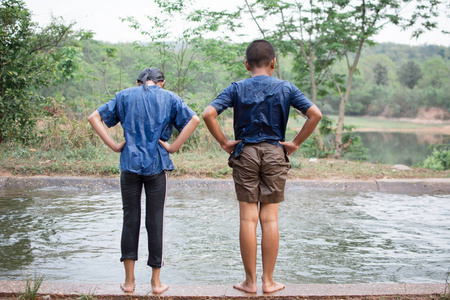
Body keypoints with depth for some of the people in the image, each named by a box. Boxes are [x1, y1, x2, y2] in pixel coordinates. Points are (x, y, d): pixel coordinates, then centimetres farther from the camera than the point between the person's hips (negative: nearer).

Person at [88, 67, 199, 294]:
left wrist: (114, 145, 1)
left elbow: (94, 117, 6)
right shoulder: (169, 98, 7)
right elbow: (193, 120, -6)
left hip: (130, 164, 1)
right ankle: (156, 282, 13)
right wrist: (173, 147, -6)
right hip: (157, 166, -1)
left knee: (130, 219, 8)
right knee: (155, 221, 5)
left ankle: (129, 280, 12)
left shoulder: (124, 96, 10)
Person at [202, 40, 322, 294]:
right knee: (270, 219, 5)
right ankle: (269, 281, 12)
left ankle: (251, 281, 11)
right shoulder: (286, 88, 1)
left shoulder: (237, 89, -1)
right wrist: (295, 143, -2)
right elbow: (315, 114, -7)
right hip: (275, 154, 0)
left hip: (245, 154, 0)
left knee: (248, 219, 4)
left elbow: (209, 114, -12)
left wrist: (225, 142, -4)